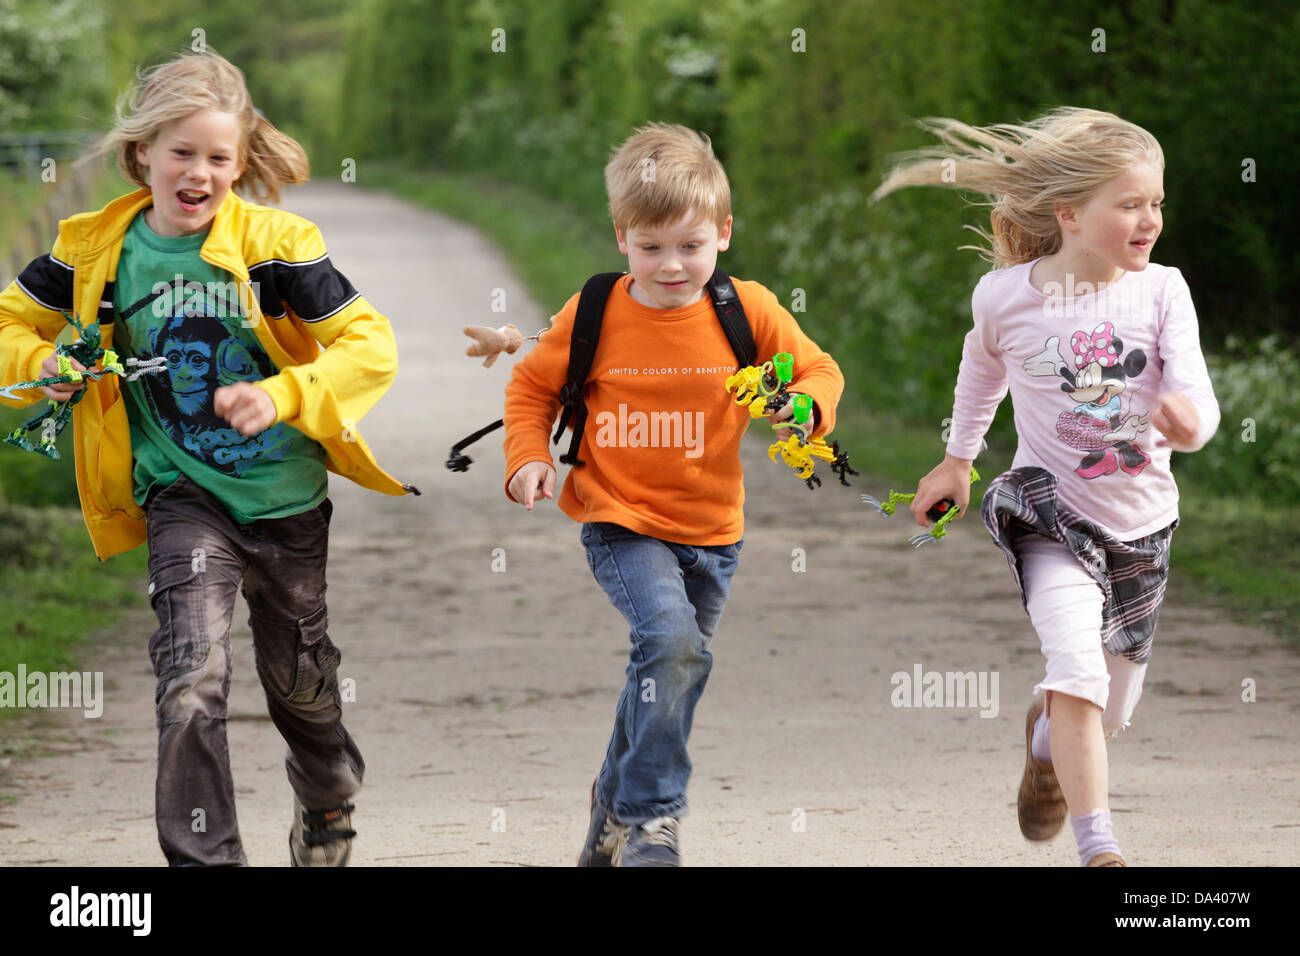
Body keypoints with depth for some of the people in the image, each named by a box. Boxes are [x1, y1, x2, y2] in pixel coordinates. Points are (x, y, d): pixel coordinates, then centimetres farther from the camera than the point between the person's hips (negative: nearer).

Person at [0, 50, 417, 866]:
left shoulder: (274, 245, -13)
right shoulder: (98, 251, -7)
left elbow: (372, 346, -12)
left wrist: (282, 396, -26)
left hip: (288, 494, 0)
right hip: (184, 498, 0)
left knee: (299, 677, 21)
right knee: (192, 681, -20)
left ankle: (329, 796, 52)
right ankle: (205, 858, -11)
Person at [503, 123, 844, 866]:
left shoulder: (749, 312, -7)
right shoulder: (592, 316, -8)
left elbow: (817, 370, 4)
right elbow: (533, 386, 7)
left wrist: (805, 406, -18)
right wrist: (529, 456, -8)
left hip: (712, 531, 3)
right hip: (621, 525, -3)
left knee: (674, 673, 15)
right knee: (671, 639, -27)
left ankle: (618, 805, 41)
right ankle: (651, 819, -19)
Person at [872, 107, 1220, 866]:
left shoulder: (1161, 291, -11)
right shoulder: (1006, 297, -10)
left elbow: (1197, 395, -19)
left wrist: (1190, 420, -43)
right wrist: (957, 460, 22)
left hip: (1142, 518, 3)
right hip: (1052, 510, -2)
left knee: (1112, 707, 18)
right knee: (1078, 669, -25)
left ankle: (1048, 733, 54)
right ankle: (1099, 848, -20)